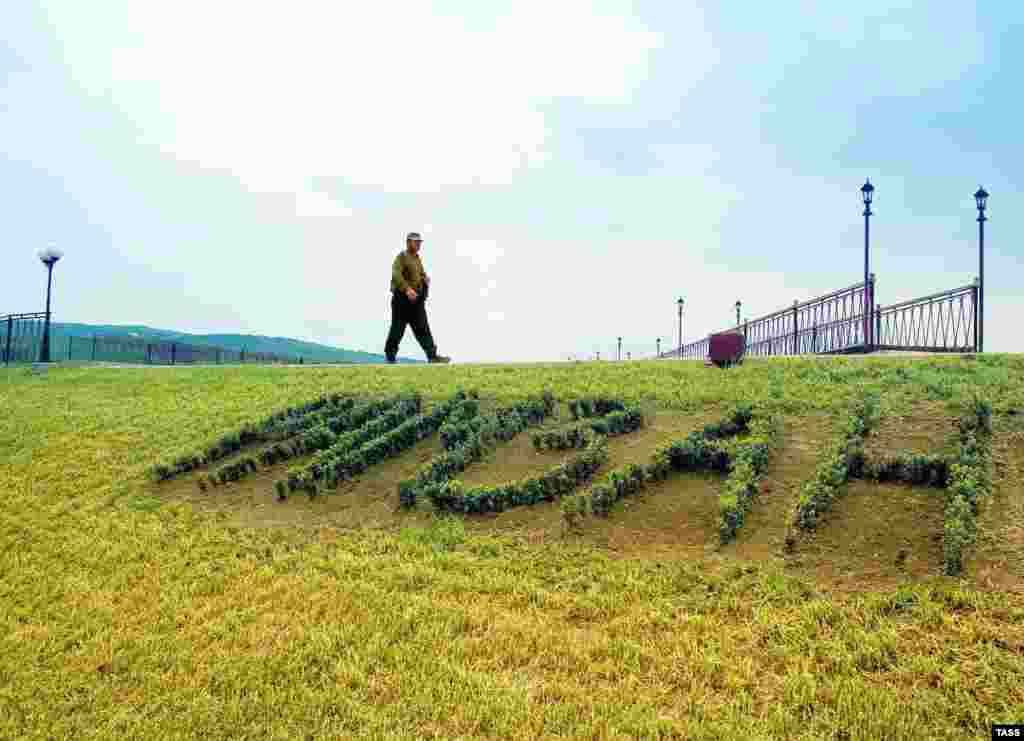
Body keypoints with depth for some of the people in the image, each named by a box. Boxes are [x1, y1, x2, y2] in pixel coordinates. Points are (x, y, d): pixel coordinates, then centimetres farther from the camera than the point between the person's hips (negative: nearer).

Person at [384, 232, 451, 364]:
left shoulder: (417, 258, 17)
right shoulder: (401, 257, -8)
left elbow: (422, 274, 26)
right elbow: (396, 275, -23)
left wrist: (426, 278, 1)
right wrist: (407, 289, -35)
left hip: (416, 299, 7)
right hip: (402, 298, -7)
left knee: (422, 328, 1)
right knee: (397, 328, 1)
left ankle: (432, 356, -4)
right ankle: (390, 357, 12)